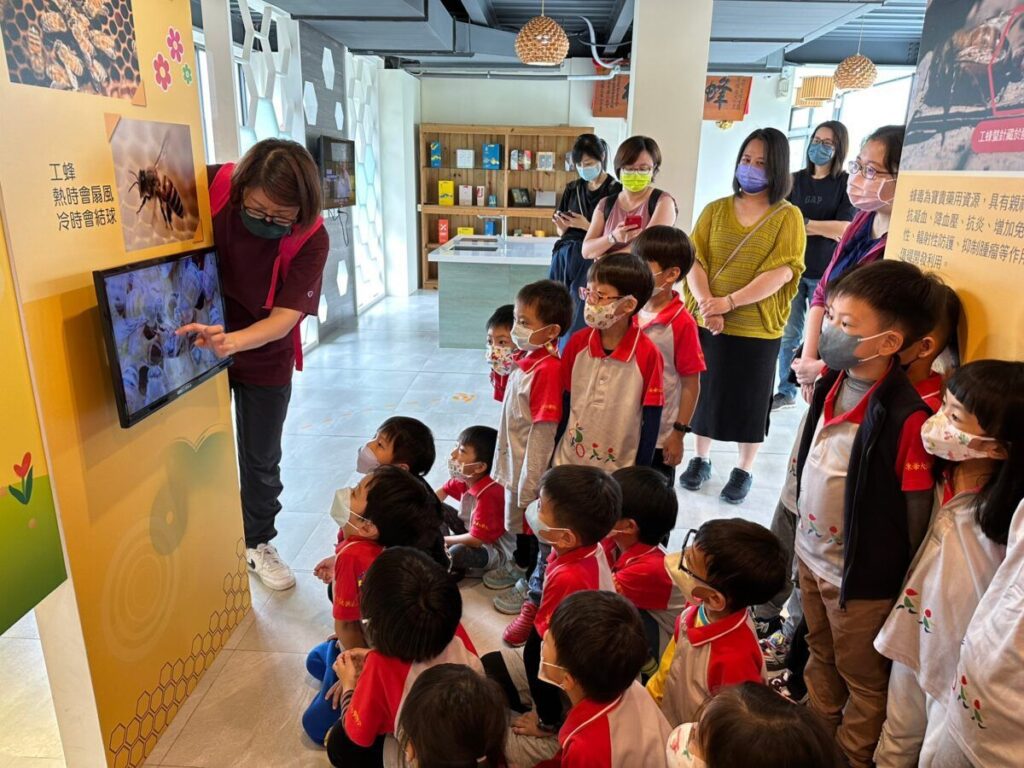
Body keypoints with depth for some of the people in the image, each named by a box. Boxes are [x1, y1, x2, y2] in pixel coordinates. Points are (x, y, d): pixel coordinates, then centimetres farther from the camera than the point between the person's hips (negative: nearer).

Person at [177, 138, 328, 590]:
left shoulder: (311, 240, -24)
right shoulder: (213, 187, -22)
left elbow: (285, 316, -28)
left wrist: (233, 341, -48)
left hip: (265, 356, -1)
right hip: (200, 342, 1)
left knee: (261, 459, 12)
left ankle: (257, 545, 35)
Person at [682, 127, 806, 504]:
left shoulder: (788, 216, -2)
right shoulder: (716, 210, 6)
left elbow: (783, 271, -12)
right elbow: (694, 260, -1)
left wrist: (730, 302, -21)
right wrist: (705, 302, -18)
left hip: (757, 327, -2)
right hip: (707, 322, 3)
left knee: (749, 400, 8)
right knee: (704, 391, 13)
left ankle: (744, 471, 26)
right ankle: (700, 460, 31)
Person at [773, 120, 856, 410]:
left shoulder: (847, 183, -1)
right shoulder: (795, 180, 9)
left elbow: (845, 229, -10)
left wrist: (803, 223, -9)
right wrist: (824, 229, -10)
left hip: (825, 273, -3)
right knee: (788, 334, 7)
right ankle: (786, 392, 19)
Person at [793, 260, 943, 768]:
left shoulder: (906, 418, -29)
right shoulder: (832, 383, -6)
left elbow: (917, 513, -20)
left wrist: (899, 581, -9)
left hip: (861, 573, -7)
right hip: (811, 553, 8)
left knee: (862, 679, 18)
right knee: (821, 657, 29)